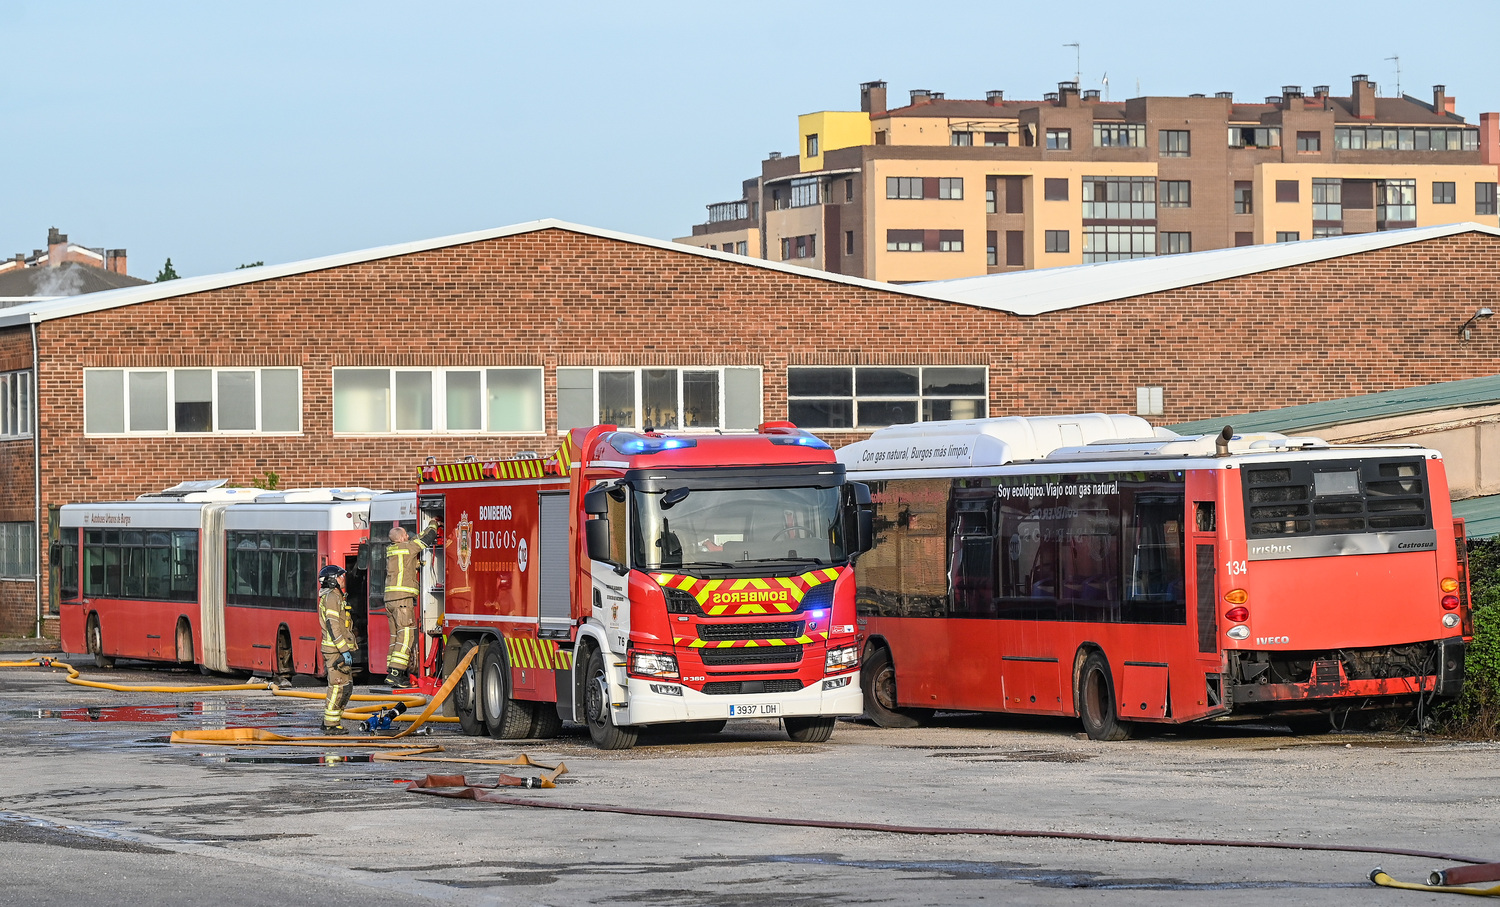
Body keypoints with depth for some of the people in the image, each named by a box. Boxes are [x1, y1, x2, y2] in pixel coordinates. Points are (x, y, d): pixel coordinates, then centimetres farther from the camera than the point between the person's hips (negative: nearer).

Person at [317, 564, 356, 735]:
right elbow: (333, 627, -20)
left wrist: (348, 650, 22)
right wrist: (345, 651, -23)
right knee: (338, 687, -8)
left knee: (346, 687, 12)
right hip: (336, 651, -10)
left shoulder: (337, 597, 20)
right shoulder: (331, 598, -12)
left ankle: (329, 721, 17)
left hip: (341, 651, 10)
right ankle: (330, 725, -5)